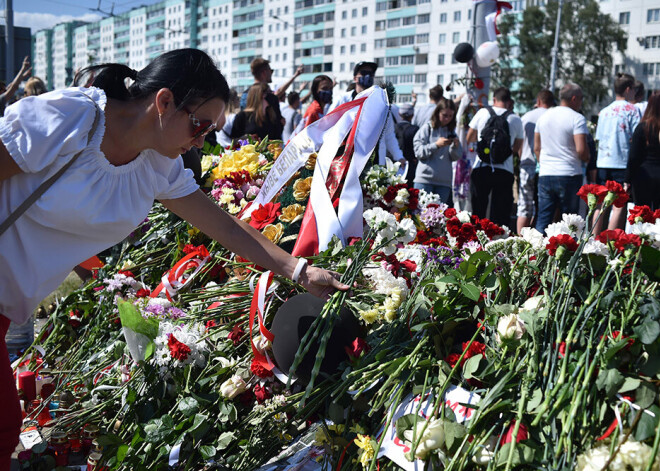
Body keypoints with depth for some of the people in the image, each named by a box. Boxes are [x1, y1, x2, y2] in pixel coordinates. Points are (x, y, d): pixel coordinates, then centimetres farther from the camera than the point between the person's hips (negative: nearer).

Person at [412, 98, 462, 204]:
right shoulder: (427, 128, 1)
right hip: (425, 179, -3)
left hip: (444, 180, 3)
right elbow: (418, 151, -7)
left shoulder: (451, 131, 12)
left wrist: (455, 146, -9)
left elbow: (456, 157, 10)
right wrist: (436, 145, -16)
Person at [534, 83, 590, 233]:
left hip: (545, 175, 5)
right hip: (569, 175, -5)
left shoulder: (543, 117, 11)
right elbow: (581, 150, -17)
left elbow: (536, 148, 15)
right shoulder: (577, 118, -8)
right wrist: (586, 159, 3)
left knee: (543, 219, 6)